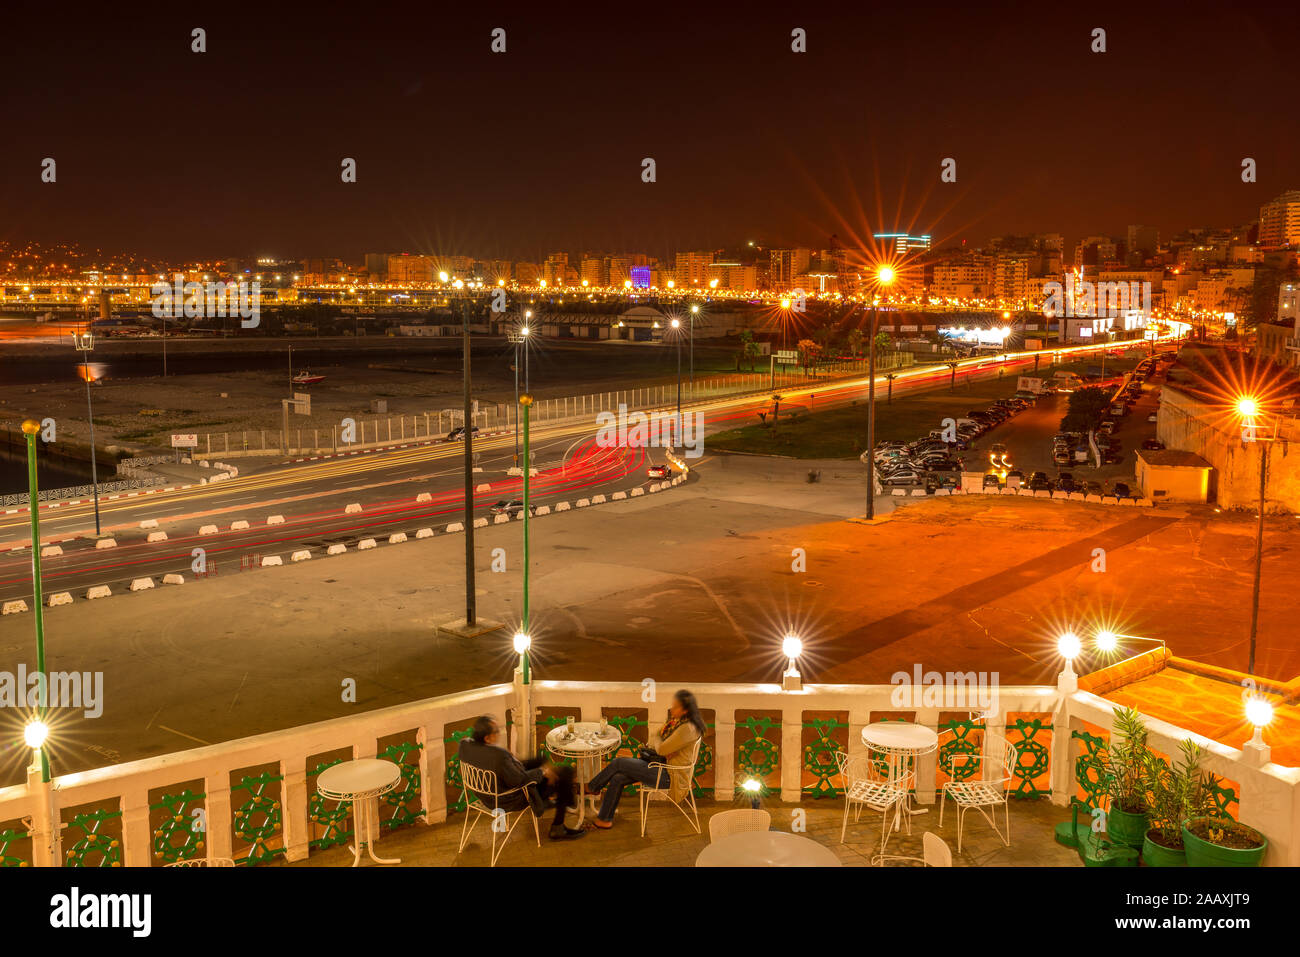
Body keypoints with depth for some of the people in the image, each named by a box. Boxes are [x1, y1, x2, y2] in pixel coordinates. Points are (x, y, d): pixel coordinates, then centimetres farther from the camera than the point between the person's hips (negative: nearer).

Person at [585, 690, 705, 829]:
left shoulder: (688, 728, -23)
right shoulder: (676, 720, 7)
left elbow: (662, 749, -22)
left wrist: (655, 739, -1)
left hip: (670, 775, -9)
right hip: (663, 764, 9)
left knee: (618, 763, -10)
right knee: (617, 778, -4)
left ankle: (592, 787, 13)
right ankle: (605, 819, 8)